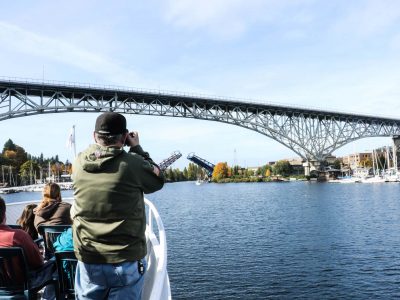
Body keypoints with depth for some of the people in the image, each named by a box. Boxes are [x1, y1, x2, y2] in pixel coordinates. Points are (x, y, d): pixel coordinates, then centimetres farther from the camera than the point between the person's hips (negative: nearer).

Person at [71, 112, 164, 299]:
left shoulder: (79, 163, -5)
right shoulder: (132, 164, -17)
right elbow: (158, 180, 1)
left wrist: (103, 143, 14)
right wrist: (136, 148, 6)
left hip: (88, 261, 4)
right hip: (126, 261, -3)